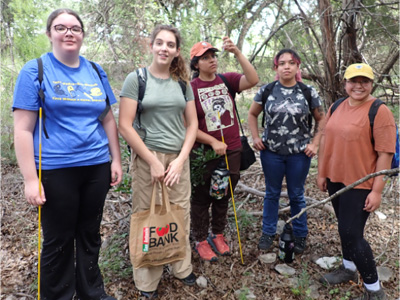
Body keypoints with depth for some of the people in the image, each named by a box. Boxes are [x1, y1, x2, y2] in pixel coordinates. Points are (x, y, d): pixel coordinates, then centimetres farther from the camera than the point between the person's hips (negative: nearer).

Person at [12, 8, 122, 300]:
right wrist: (31, 179, -13)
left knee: (90, 235, 16)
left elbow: (108, 120, 12)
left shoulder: (96, 71, 8)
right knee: (58, 240, 9)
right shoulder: (35, 70, -4)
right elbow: (23, 129, -8)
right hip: (56, 170, -4)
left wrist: (116, 159, 7)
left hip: (97, 166, 4)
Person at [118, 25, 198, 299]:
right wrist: (153, 162, -11)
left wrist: (180, 160, -4)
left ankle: (182, 268, 33)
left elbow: (192, 124, 8)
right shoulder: (136, 79, -4)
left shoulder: (182, 83, 8)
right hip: (147, 158, -3)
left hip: (179, 159, 4)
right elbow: (125, 126, -10)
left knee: (180, 215, 10)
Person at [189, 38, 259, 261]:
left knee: (223, 196, 18)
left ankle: (218, 235, 38)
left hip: (232, 151, 4)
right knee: (202, 198, 11)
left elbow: (253, 80, -16)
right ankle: (201, 240, 30)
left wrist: (238, 53, -22)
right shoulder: (191, 88, -10)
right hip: (204, 153, -3)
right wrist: (213, 142, -17)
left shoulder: (227, 80, 0)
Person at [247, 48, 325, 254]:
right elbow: (252, 115, 10)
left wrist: (314, 144, -3)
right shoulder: (266, 90, -1)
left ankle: (300, 235, 31)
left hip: (300, 153, 0)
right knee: (272, 194, 14)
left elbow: (321, 120, 7)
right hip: (271, 152, 1)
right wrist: (255, 138, -1)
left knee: (296, 195, 13)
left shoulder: (308, 92, -2)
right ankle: (268, 233, 30)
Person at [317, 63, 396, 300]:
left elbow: (385, 154, -15)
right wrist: (322, 173, 11)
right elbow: (326, 140, 11)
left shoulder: (380, 111, -13)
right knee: (345, 228, 19)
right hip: (335, 179, 6)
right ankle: (349, 269, 41)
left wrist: (377, 190, -17)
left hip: (360, 184, -6)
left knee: (352, 234, -3)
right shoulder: (336, 107, 6)